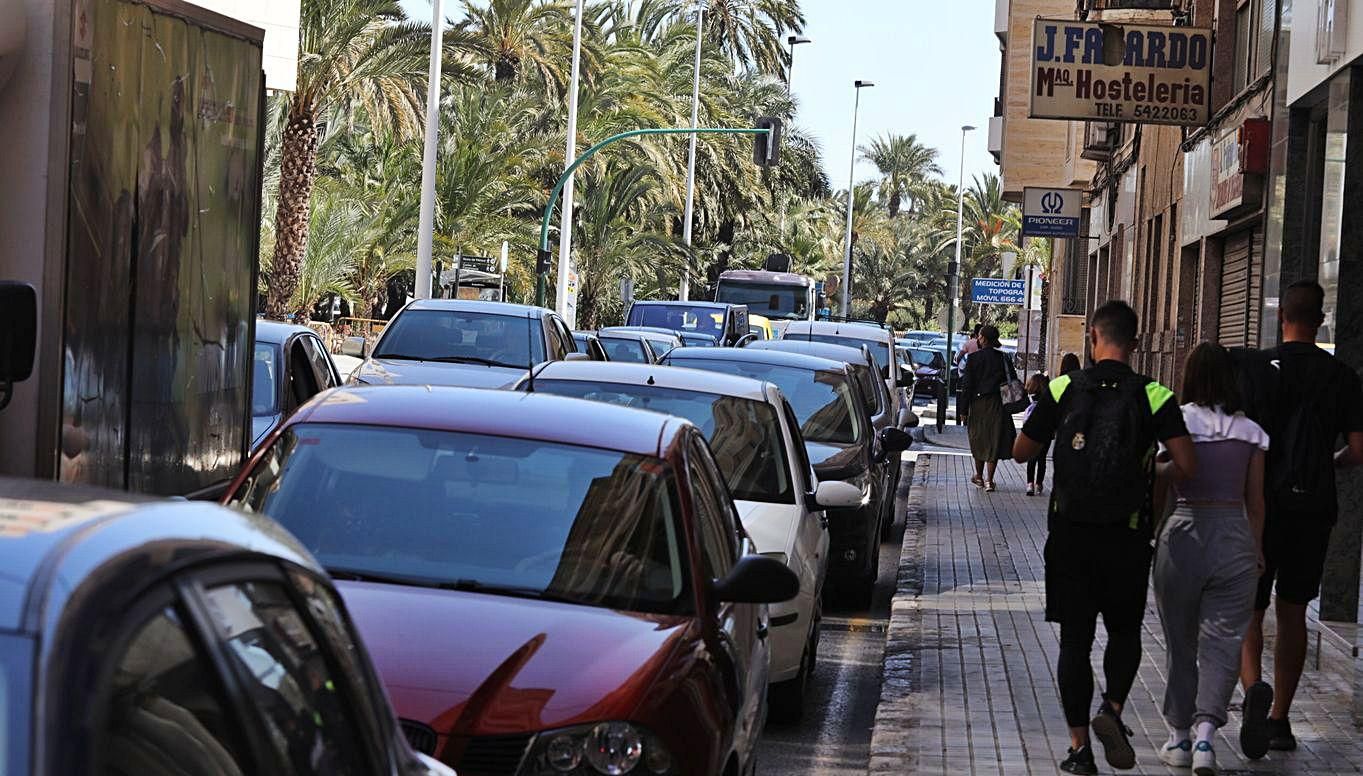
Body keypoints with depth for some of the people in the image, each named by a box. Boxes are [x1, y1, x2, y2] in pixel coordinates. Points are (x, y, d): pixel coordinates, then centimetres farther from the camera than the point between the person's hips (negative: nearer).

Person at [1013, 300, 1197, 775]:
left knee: (1074, 639, 8)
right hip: (1127, 538, 0)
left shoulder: (1063, 390, -2)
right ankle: (1112, 709, -7)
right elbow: (1187, 465, -12)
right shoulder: (1152, 396, -4)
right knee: (1125, 632, 17)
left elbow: (1022, 452, 3)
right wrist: (1158, 471, 10)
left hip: (1069, 535, 1)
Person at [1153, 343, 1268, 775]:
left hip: (1183, 533, -1)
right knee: (1222, 641, 2)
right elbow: (1256, 500, 8)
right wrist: (1256, 549, 18)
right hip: (1235, 539, 1)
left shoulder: (1175, 423, -4)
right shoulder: (1249, 432, 3)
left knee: (1179, 641, 12)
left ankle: (1180, 736, 19)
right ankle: (1205, 731, -14)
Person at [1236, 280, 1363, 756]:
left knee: (1248, 610, 4)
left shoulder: (1258, 369, -7)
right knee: (1293, 614, 14)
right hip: (1314, 508, 2)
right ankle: (1280, 719, 19)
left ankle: (1254, 687, -24)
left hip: (1262, 506, -2)